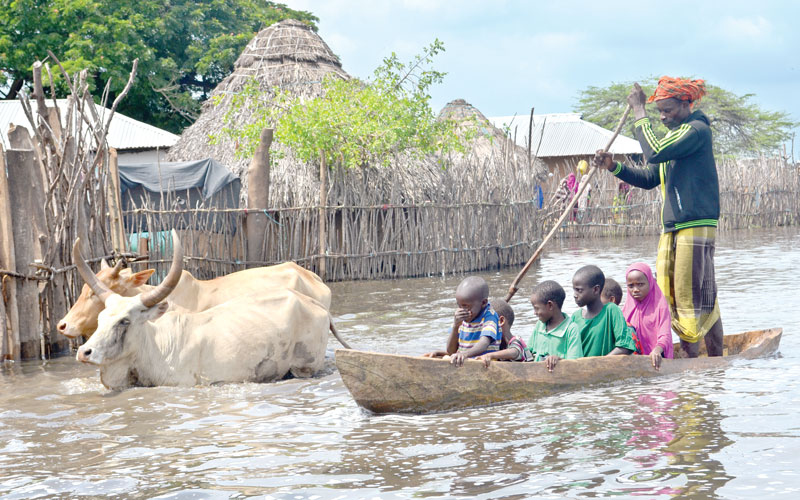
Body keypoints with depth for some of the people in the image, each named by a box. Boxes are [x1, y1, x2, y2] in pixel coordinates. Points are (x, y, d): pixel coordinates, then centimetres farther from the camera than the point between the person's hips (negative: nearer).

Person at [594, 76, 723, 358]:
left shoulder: (697, 130, -8)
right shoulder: (676, 134, 22)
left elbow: (654, 153, -21)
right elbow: (649, 179, 21)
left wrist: (638, 111, -12)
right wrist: (613, 167, 7)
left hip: (696, 227, -9)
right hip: (672, 229, 9)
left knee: (699, 300, -9)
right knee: (672, 301, 7)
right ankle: (691, 359, 13)